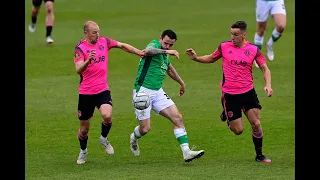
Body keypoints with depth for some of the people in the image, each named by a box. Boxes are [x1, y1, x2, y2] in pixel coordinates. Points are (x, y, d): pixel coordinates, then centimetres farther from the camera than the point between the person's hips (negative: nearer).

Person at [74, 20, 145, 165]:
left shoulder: (104, 42, 3)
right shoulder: (80, 48, -10)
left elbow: (122, 46, 18)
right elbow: (78, 70, -23)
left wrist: (139, 52, 8)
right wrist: (88, 60, -40)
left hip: (102, 90, 2)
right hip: (85, 92, -2)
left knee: (107, 116, -26)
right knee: (84, 128, 7)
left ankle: (104, 139, 4)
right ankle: (83, 151, 35)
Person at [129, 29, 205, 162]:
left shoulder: (165, 55, 14)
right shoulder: (155, 44, -10)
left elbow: (169, 69, 36)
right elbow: (148, 51, -37)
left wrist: (181, 82, 47)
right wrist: (167, 51, -46)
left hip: (158, 92, 8)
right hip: (143, 91, -8)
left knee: (177, 118, -8)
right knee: (145, 128, -4)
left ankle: (186, 152, -11)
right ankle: (134, 138, 33)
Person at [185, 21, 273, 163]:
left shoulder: (253, 50, -2)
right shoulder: (224, 47, -1)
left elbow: (265, 68, 0)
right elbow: (211, 58, 16)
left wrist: (268, 85, -16)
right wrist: (196, 58, 1)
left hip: (248, 92, 1)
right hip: (230, 94, -1)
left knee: (256, 124, -8)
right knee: (238, 130, -2)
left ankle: (259, 155, 11)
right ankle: (227, 115, 33)